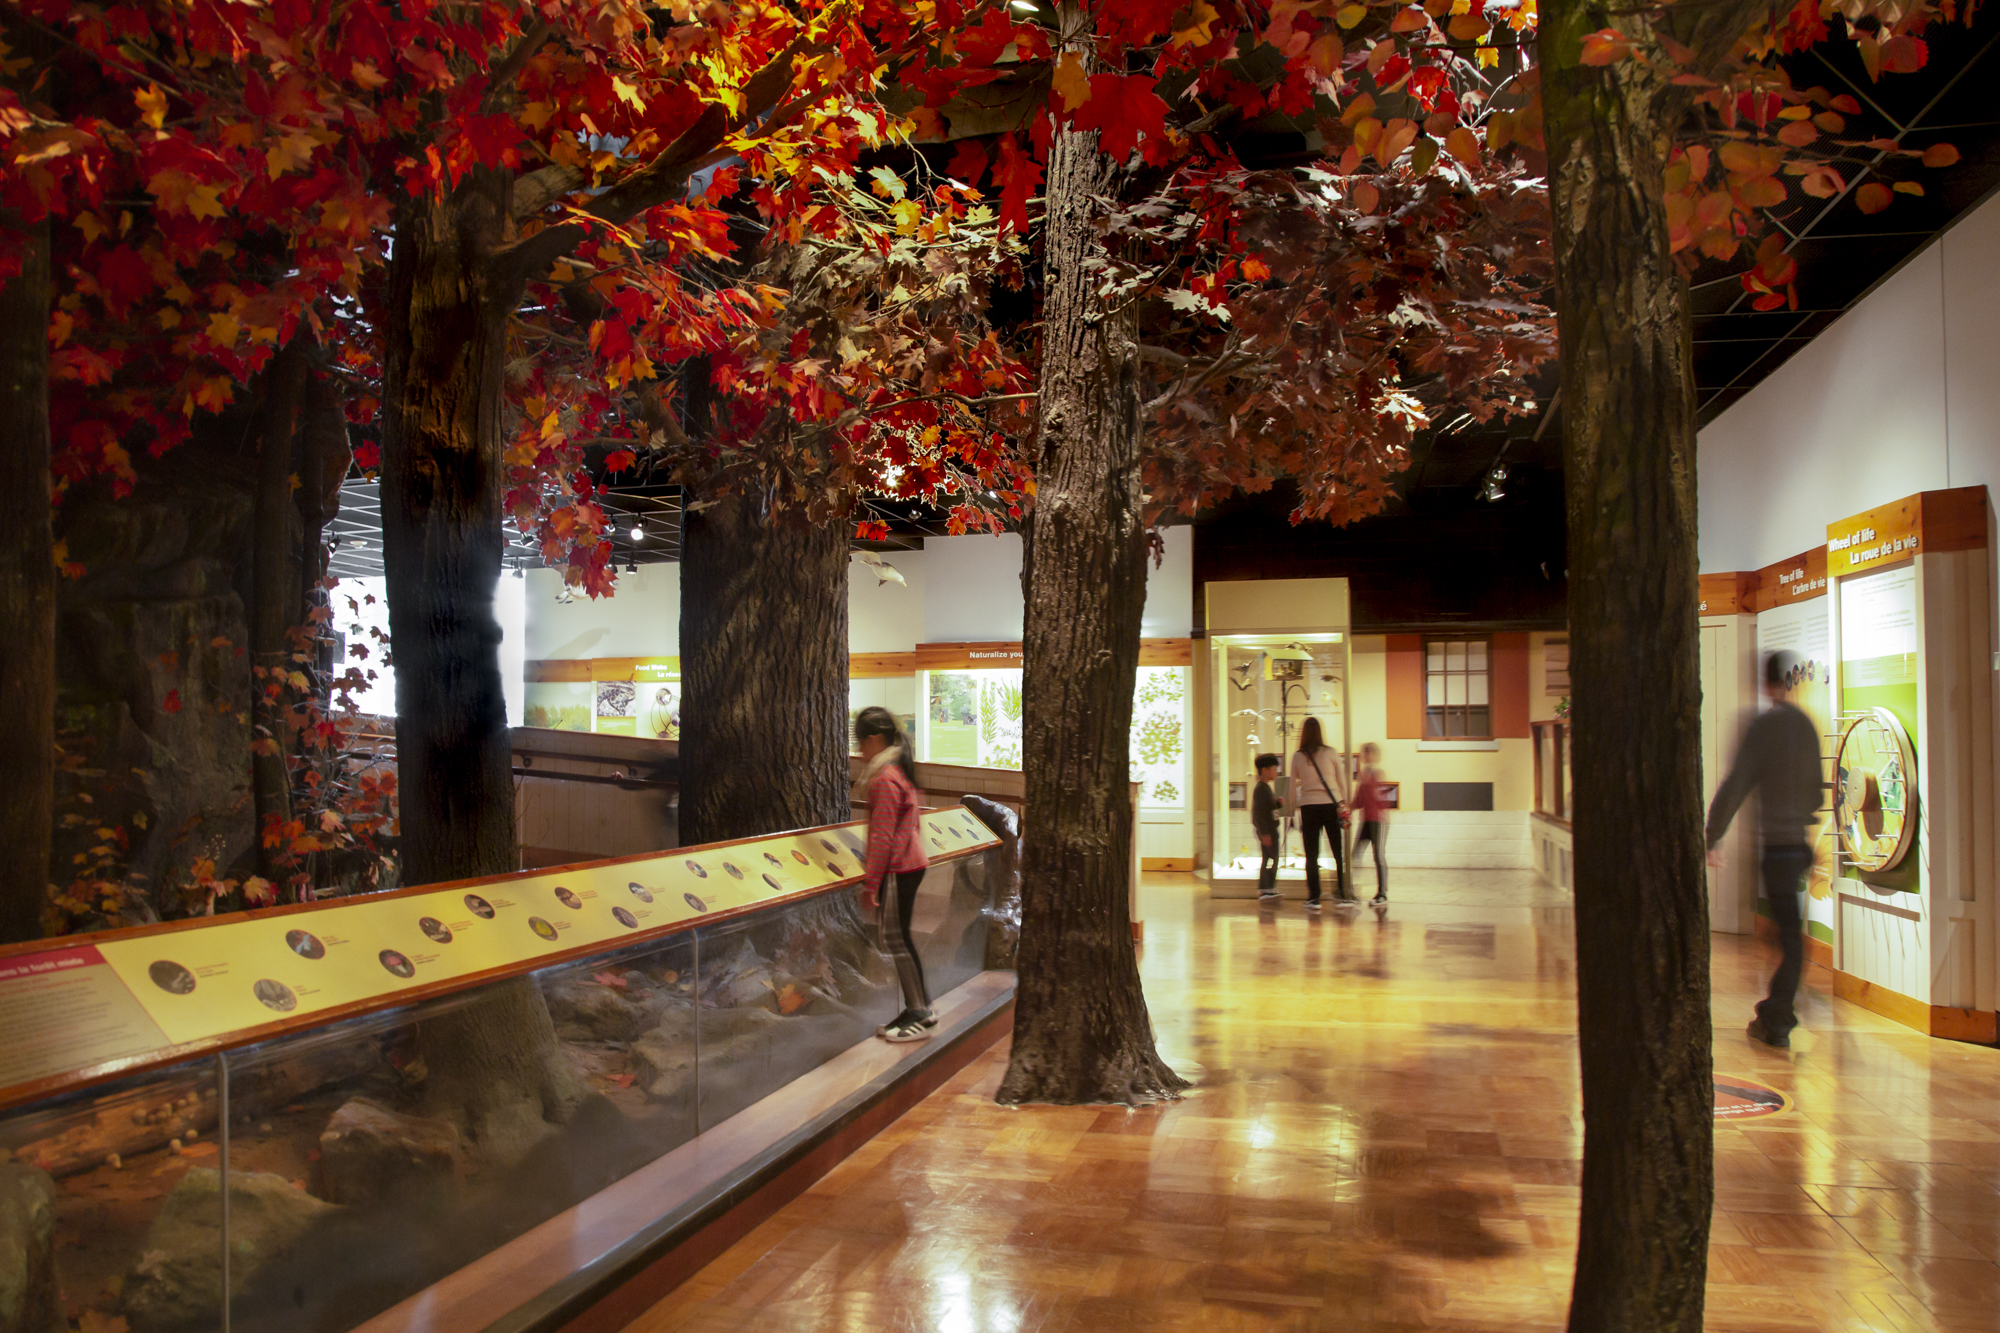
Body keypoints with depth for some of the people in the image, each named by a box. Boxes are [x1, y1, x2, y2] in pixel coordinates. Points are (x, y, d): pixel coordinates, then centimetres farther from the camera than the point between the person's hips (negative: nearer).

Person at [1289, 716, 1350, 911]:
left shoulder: (1298, 757, 2)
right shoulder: (1331, 753, -1)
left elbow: (1293, 787, 8)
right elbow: (1342, 782, 5)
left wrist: (1293, 807, 20)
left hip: (1308, 806, 1)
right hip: (1331, 805, 0)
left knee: (1311, 855, 4)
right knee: (1339, 851, 9)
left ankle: (1314, 898, 3)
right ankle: (1342, 893, 11)